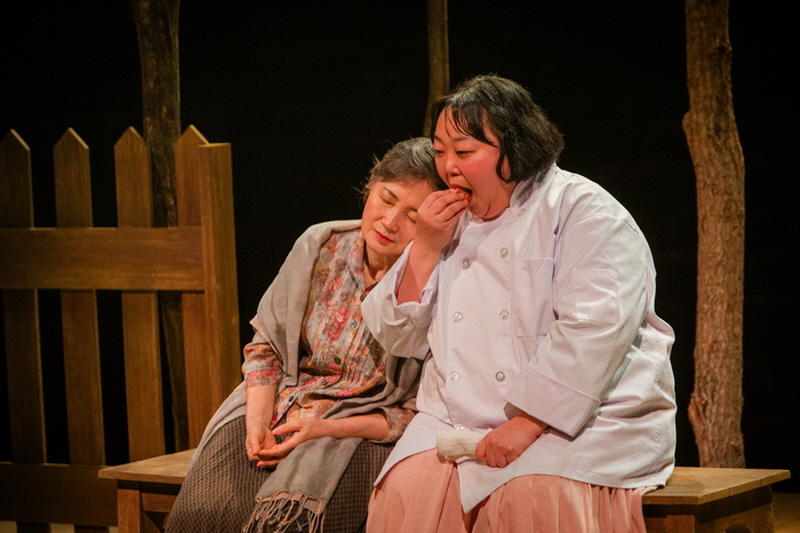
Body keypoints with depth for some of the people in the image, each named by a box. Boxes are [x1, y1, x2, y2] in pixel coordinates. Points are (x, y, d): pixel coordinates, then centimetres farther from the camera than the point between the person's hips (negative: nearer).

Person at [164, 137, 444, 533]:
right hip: (273, 413, 3)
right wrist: (258, 424, -8)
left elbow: (416, 414, -6)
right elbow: (265, 344, 8)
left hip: (359, 435, -3)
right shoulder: (321, 245, 1)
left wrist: (327, 429, -17)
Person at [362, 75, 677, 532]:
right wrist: (426, 249, 0)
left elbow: (592, 331, -17)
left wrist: (526, 425, -24)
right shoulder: (452, 221, 17)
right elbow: (399, 338, 15)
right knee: (406, 492, -25)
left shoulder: (586, 213, -4)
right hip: (458, 423, 5)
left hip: (579, 422, -5)